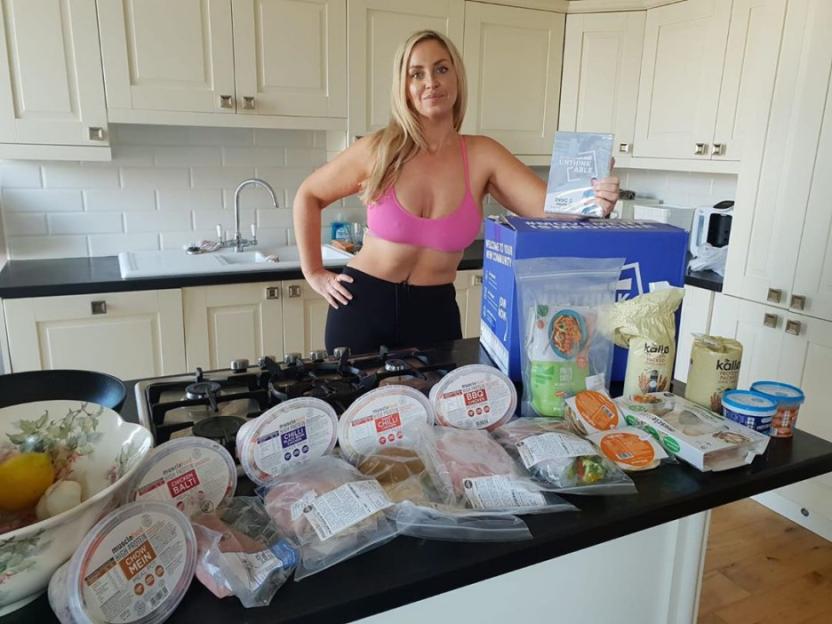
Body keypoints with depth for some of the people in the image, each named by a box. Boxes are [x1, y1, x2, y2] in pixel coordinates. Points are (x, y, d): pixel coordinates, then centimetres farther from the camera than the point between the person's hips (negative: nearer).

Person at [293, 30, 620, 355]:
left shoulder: (482, 156, -6)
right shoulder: (378, 150, -9)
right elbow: (308, 196, 5)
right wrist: (314, 273, 0)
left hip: (435, 309, 1)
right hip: (362, 302, 0)